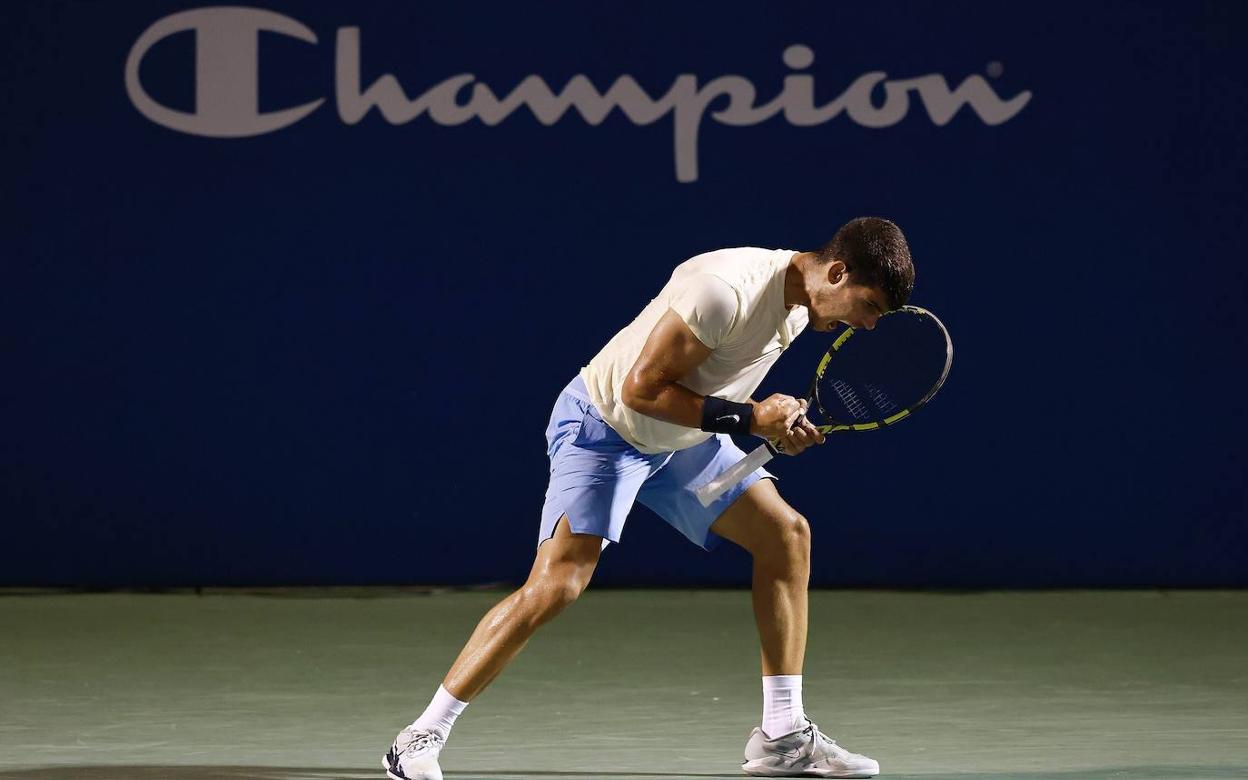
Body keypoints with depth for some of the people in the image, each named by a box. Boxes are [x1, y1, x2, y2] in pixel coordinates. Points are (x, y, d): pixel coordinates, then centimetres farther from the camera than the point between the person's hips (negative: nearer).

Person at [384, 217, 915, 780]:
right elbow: (642, 389, -29)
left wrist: (780, 423, -3)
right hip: (603, 430, -9)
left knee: (786, 534, 1)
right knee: (556, 586, -21)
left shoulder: (799, 298, -1)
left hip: (682, 439, 9)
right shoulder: (726, 289, -31)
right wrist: (747, 418, -29)